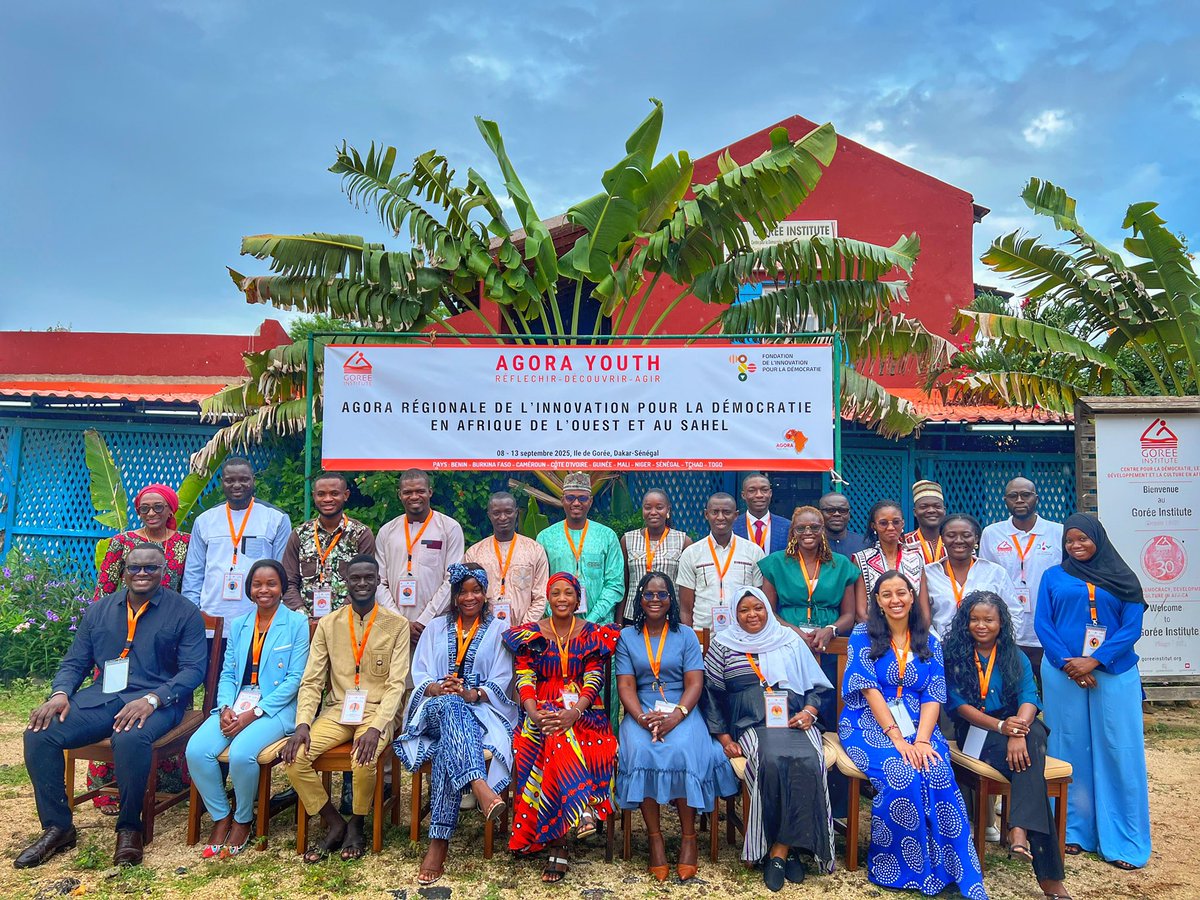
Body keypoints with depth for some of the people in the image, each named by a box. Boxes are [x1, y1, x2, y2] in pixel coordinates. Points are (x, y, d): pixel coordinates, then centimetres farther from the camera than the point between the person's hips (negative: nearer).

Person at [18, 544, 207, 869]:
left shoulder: (184, 612, 0)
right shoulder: (99, 610, 15)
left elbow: (193, 669, -8)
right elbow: (74, 662, 15)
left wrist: (151, 699, -23)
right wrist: (60, 694, -8)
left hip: (155, 700, -5)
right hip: (102, 696, 5)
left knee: (131, 739, -36)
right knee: (39, 734, -18)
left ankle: (129, 828, -12)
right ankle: (57, 827, -1)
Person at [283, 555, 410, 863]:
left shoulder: (397, 624, -3)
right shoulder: (328, 624, 5)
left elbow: (397, 683, -10)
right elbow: (311, 681, 2)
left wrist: (375, 727, -25)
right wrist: (303, 724, -15)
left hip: (377, 711, -3)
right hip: (337, 710, 3)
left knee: (363, 761, -32)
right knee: (294, 758, -21)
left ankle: (356, 824, 1)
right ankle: (334, 823, 1)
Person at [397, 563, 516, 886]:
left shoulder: (498, 629, 13)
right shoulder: (436, 628, 20)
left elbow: (501, 682, 3)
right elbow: (420, 675, 9)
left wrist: (471, 694, -17)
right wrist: (439, 689, -15)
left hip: (481, 709, -1)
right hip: (436, 707, 1)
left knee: (448, 747, -36)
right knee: (450, 706, -39)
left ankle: (439, 843, -39)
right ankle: (481, 789, -59)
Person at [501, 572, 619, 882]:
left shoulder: (594, 635, 9)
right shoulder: (530, 634, 11)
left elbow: (594, 679, -2)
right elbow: (524, 679, 1)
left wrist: (574, 712, -20)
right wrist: (534, 713, -18)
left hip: (582, 712, -1)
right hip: (542, 711, 1)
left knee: (560, 741, -33)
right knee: (558, 739, -35)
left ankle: (557, 846, -33)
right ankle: (584, 809, -41)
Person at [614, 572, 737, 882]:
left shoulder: (686, 636, 9)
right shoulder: (627, 636, 11)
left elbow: (694, 684, -1)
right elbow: (625, 686, 2)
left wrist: (675, 717, -18)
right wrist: (642, 717, -17)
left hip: (681, 711, -1)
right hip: (641, 713, 1)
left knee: (682, 751, -31)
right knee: (641, 751, -30)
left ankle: (689, 837, -14)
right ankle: (655, 838, -17)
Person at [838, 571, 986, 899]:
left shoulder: (929, 642, 11)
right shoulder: (863, 634, 2)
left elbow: (933, 696, 3)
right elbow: (868, 687, -8)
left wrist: (921, 739, -14)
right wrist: (896, 738, -17)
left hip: (918, 727, 3)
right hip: (869, 726, -2)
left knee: (939, 774, -29)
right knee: (902, 776, -31)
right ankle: (895, 868, -11)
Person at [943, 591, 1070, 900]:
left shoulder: (1015, 657, 11)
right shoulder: (954, 655, 6)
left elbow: (1029, 699, -6)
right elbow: (958, 703, -5)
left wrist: (1017, 732, -28)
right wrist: (1000, 726, -21)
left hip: (1017, 728, 2)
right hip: (975, 733, -2)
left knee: (1031, 737, -35)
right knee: (1028, 759, -31)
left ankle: (1019, 829, -45)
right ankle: (1048, 875, -35)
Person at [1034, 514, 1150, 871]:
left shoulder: (1122, 578, 7)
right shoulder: (1053, 577, 9)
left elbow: (1132, 628, -1)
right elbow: (1042, 624, 2)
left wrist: (1094, 660, -13)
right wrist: (1067, 663, -11)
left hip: (1114, 674, 0)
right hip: (1063, 673, 1)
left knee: (1118, 752, -1)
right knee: (1070, 750, 5)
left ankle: (1121, 840, 8)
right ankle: (1073, 830, 15)